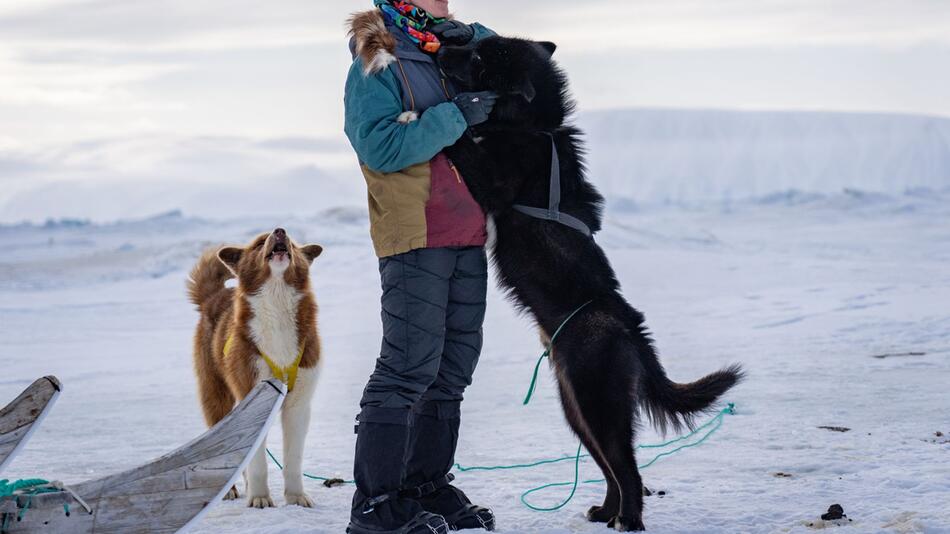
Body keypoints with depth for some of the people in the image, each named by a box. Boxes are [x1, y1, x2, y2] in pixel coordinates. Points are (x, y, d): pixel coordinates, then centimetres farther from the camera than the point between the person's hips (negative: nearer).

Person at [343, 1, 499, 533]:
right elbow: (379, 145, -19)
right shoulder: (375, 64, -8)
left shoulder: (449, 55, 15)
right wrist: (456, 116, -20)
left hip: (468, 239, 8)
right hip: (415, 239, -8)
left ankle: (428, 487, 19)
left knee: (453, 367, 10)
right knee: (410, 366, -12)